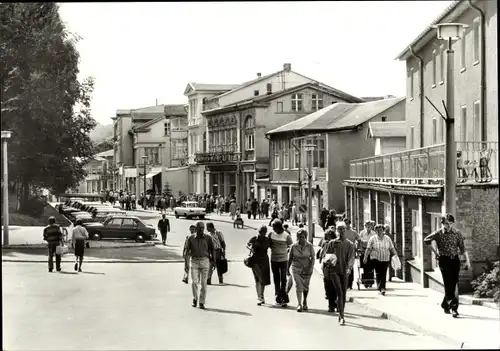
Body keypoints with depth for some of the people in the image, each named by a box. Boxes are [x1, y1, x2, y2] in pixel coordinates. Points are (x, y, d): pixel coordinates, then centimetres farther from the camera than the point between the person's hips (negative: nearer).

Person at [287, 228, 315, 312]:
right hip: (296, 268, 0)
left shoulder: (310, 246, -7)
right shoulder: (293, 246, -4)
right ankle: (299, 304, -15)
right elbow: (290, 258, 4)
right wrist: (287, 269, 5)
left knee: (306, 286, 13)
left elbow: (313, 258, -6)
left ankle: (305, 301, 35)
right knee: (298, 285, -12)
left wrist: (310, 268, -16)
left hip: (307, 268, 0)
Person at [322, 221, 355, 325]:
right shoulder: (332, 243, 5)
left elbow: (351, 258, -4)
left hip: (344, 271, 2)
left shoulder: (350, 244, 6)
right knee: (339, 293, -13)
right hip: (334, 270, -2)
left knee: (344, 294, 7)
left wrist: (349, 267, -22)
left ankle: (341, 315, 22)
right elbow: (325, 255, 9)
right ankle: (342, 316, -16)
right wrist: (328, 260, -13)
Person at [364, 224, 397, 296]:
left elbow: (392, 249, 12)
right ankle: (380, 288, 3)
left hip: (385, 259, 2)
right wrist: (365, 257, -6)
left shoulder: (388, 239, 8)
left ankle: (382, 288, -6)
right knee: (378, 273, -8)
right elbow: (368, 249, -1)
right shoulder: (372, 239, 2)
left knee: (384, 274, -6)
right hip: (376, 258, -2)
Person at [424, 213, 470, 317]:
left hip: (455, 260, 2)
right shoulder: (438, 233, -4)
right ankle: (454, 306, -13)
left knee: (453, 285, 4)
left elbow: (463, 248, 3)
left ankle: (445, 304, 23)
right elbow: (426, 240, 7)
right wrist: (435, 252, 6)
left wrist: (467, 260, -6)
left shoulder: (457, 233, 1)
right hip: (444, 260, -2)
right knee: (449, 284, -11)